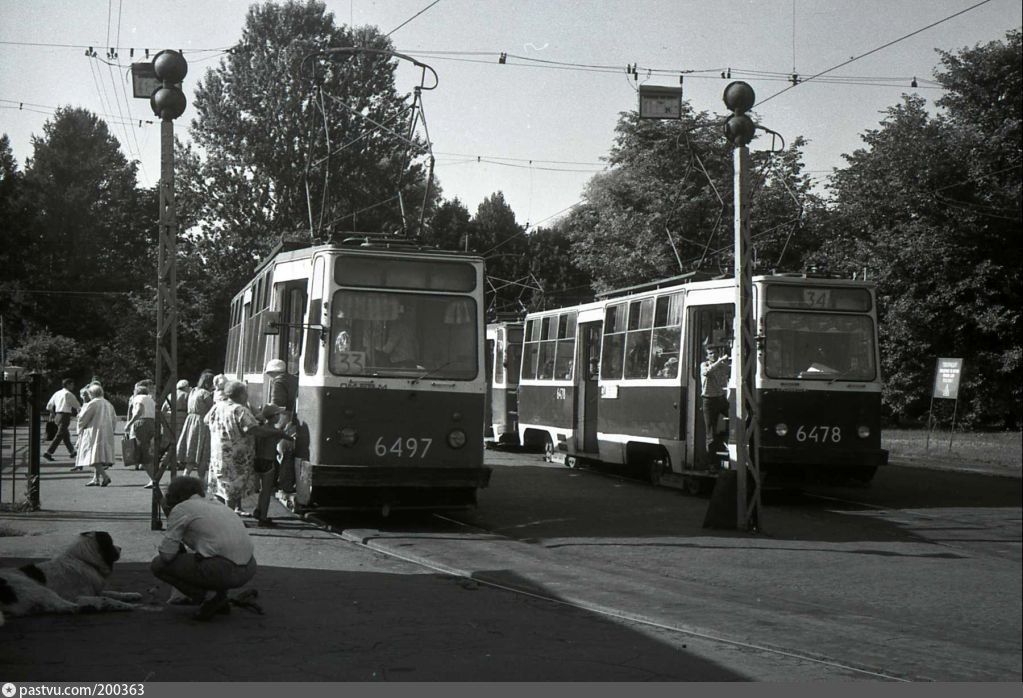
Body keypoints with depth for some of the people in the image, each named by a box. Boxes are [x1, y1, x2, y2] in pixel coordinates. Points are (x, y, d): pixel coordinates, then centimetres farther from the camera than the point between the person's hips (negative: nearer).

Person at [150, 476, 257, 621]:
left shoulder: (180, 509, 4)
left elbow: (166, 554, -1)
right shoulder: (216, 505, 25)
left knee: (158, 564, 7)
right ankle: (221, 598, 21)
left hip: (225, 570, -7)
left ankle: (201, 598, 2)